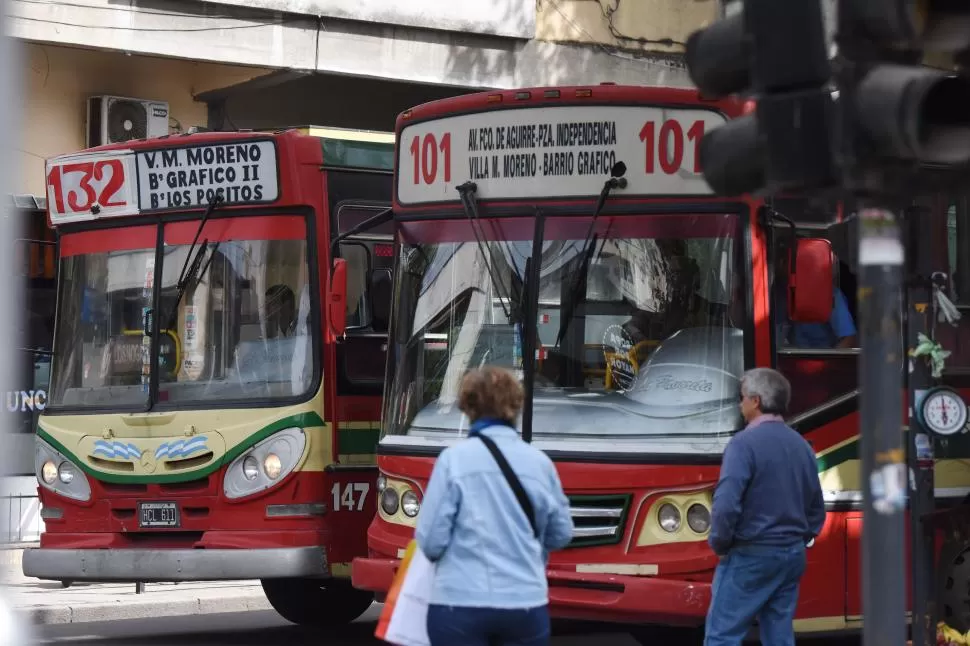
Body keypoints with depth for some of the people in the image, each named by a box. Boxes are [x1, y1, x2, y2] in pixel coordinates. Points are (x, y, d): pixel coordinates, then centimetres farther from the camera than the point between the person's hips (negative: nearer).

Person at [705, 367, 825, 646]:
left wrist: (719, 542, -7)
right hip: (793, 556, 7)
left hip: (750, 556, -7)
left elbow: (727, 504, -21)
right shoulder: (802, 446, 10)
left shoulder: (745, 442, -13)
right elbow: (817, 509, 15)